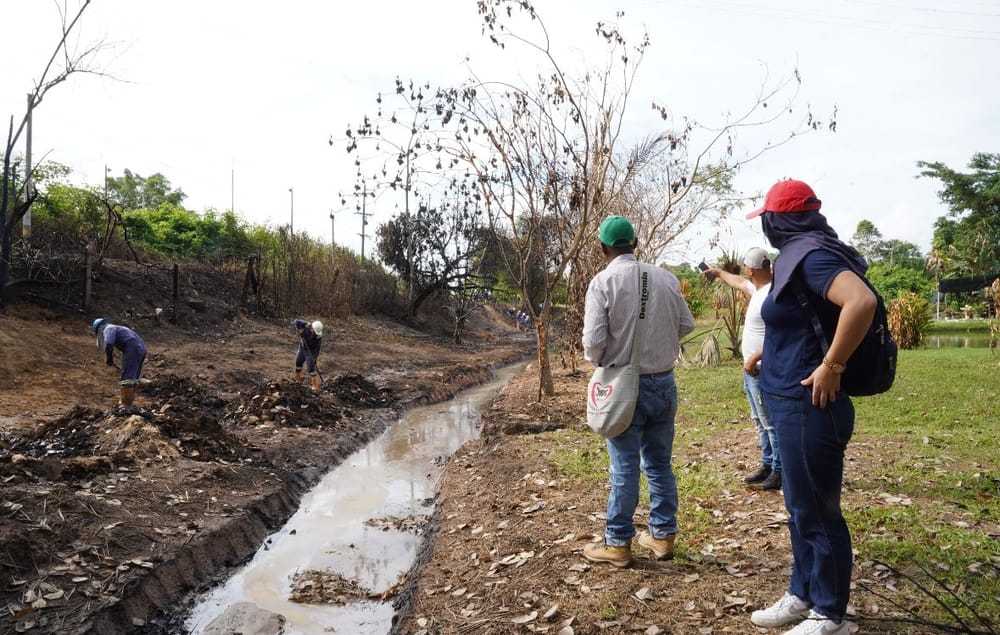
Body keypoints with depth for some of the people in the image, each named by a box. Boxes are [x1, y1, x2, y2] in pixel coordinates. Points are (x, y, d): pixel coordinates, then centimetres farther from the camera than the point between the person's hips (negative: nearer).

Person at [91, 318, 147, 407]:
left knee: (126, 378, -9)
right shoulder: (118, 329, 32)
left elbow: (109, 343, -18)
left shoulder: (108, 329, 3)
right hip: (141, 349, 9)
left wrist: (108, 358, -3)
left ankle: (125, 405, -12)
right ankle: (126, 402, 19)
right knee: (132, 378, 14)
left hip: (132, 350, -9)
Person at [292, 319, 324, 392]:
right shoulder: (306, 325, -24)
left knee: (311, 367, -11)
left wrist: (315, 357, -30)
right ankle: (298, 378, 45)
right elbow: (297, 321, -17)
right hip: (302, 348, 5)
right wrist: (298, 329, -30)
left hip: (311, 351, -5)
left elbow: (317, 347, -23)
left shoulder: (319, 336, -27)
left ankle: (315, 385, -5)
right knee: (298, 362, 20)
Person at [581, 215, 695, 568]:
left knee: (624, 468, 5)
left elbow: (593, 341, -17)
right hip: (664, 382, 4)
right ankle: (663, 534, 27)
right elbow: (686, 325, 8)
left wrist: (598, 360, 4)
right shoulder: (665, 277, -1)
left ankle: (618, 543, 17)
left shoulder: (603, 282, -14)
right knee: (660, 463, 17)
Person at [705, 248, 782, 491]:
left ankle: (780, 472, 3)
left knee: (771, 423, -4)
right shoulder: (757, 288, 10)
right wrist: (718, 272, 47)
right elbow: (738, 282, 33)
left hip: (762, 370, -10)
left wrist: (754, 359, -23)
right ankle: (768, 466, 24)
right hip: (752, 369, 10)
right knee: (762, 423, 16)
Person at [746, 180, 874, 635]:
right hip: (792, 405, 10)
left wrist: (832, 367, -27)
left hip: (808, 407, -10)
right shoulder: (799, 256, 11)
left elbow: (861, 301, -35)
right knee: (801, 508, 19)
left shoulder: (811, 256, -18)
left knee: (817, 513, 4)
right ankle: (802, 596, 34)